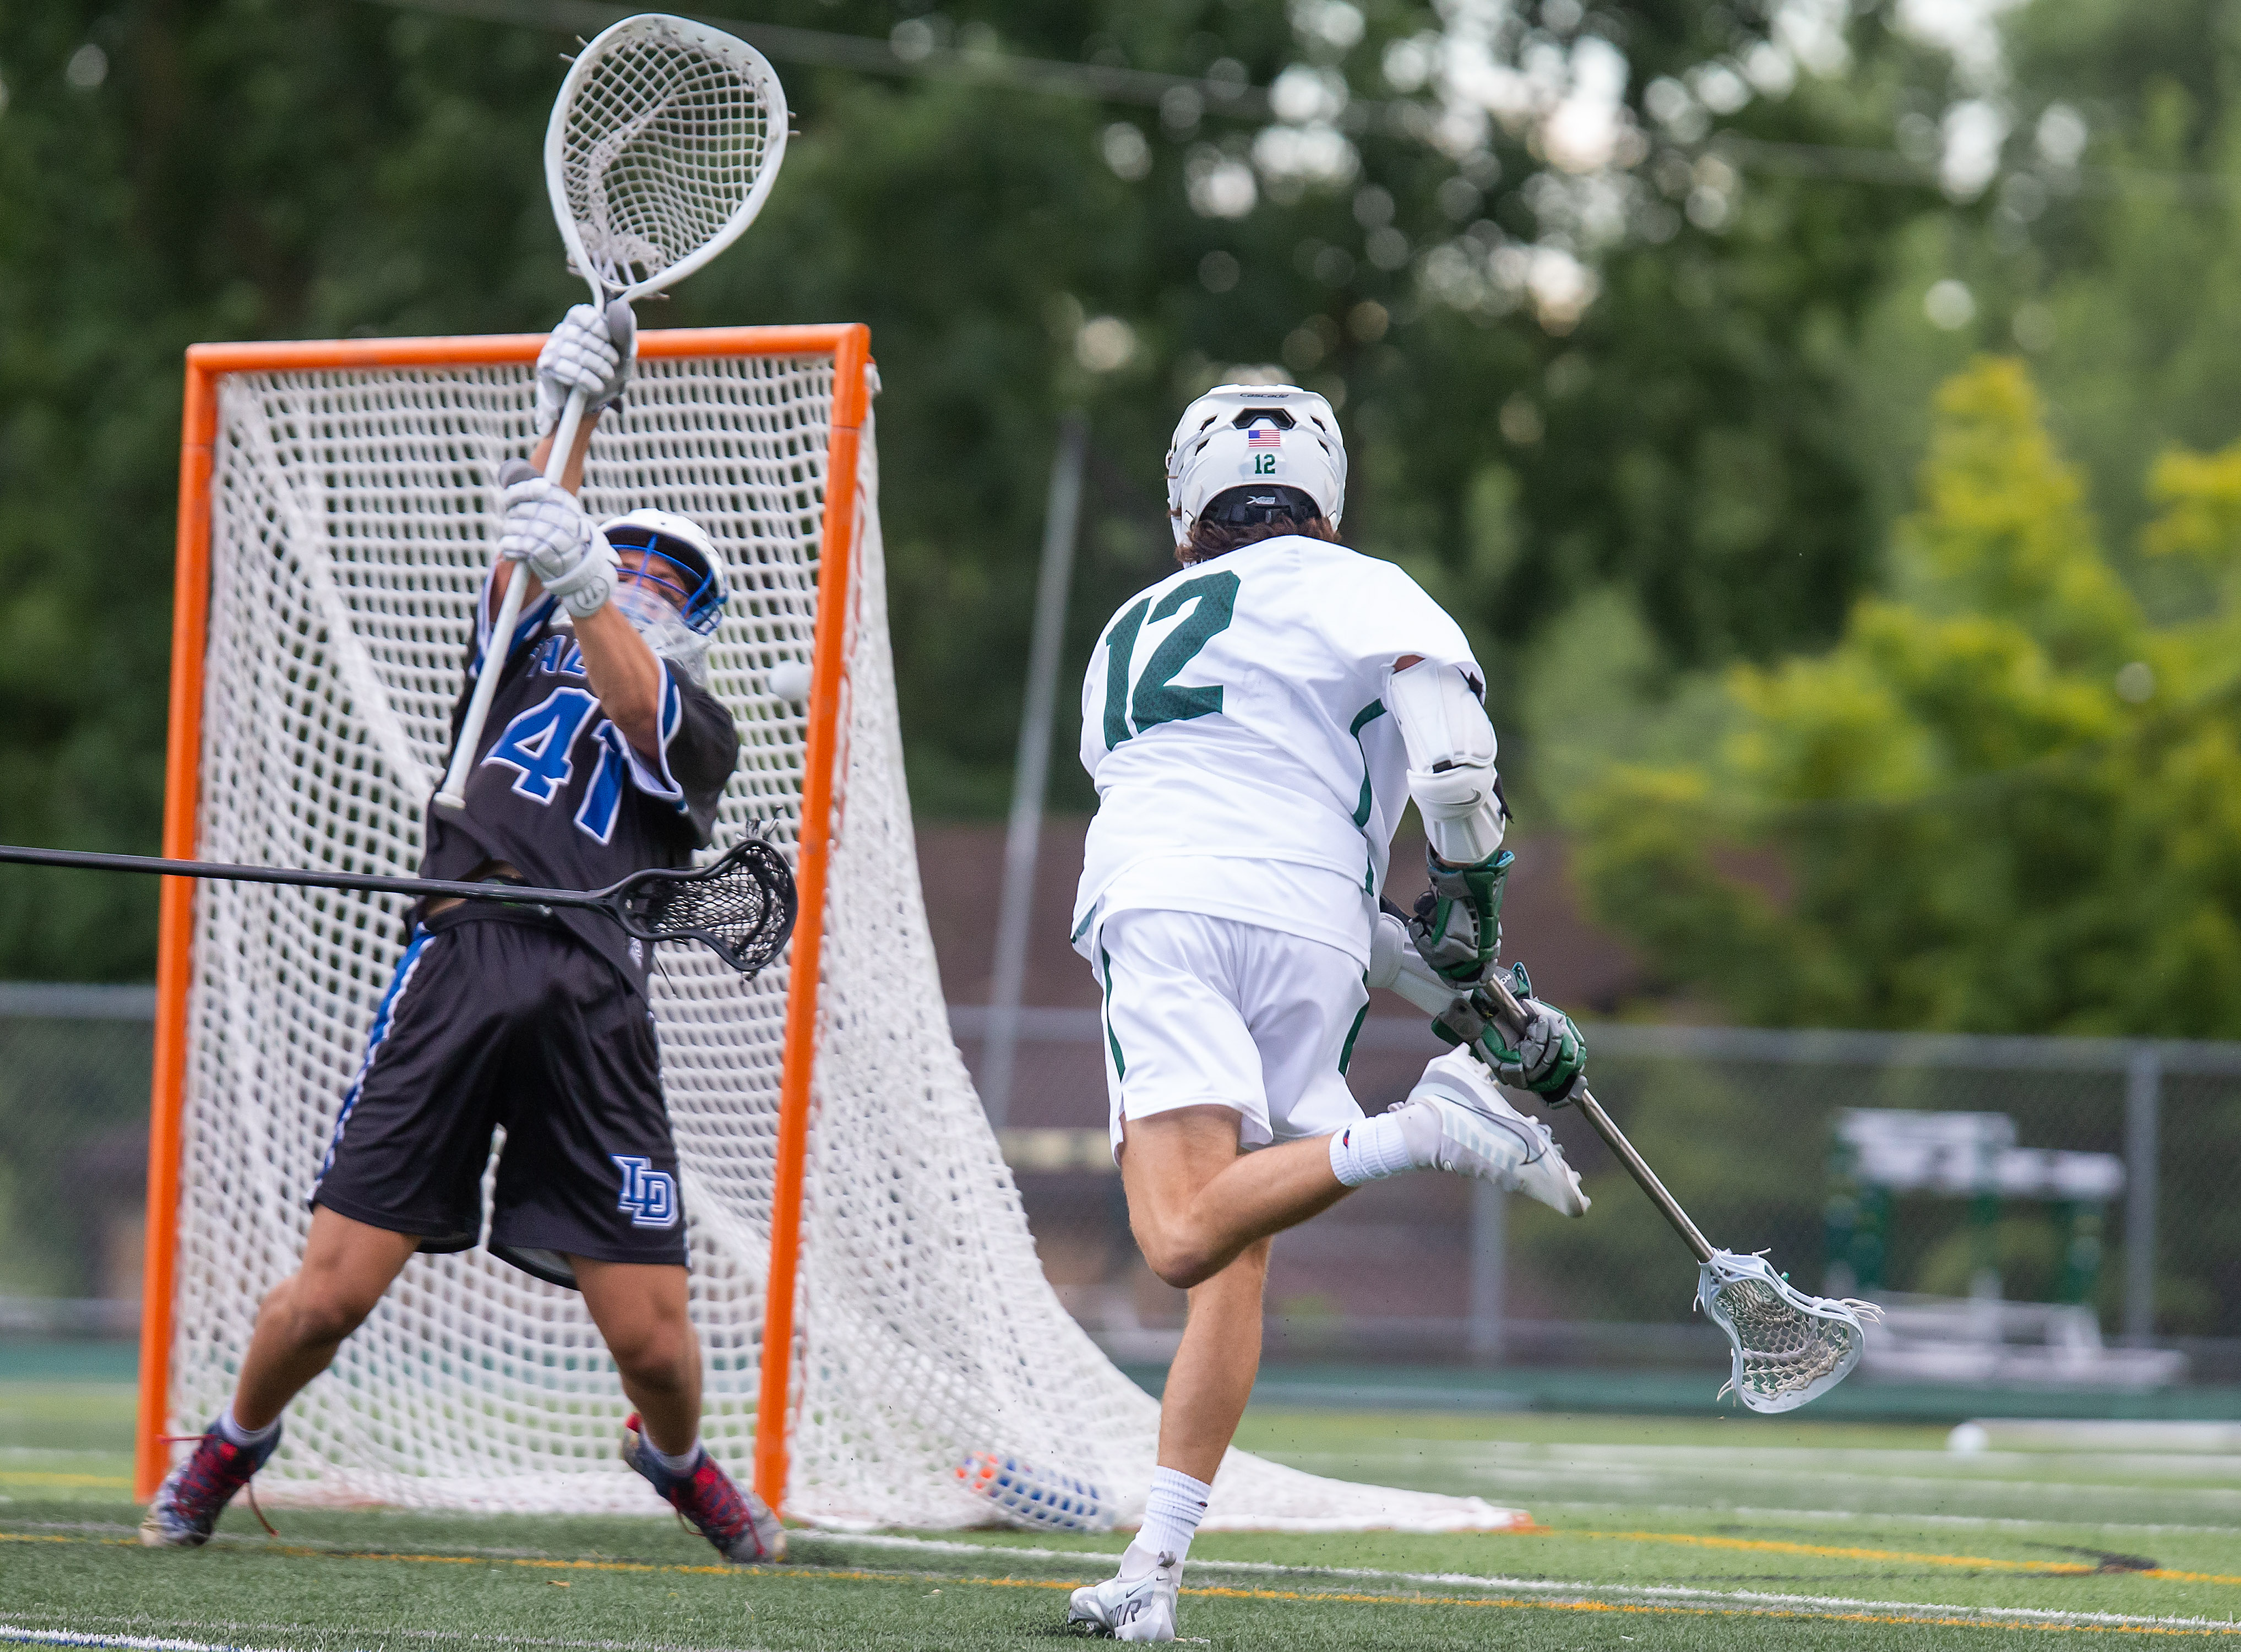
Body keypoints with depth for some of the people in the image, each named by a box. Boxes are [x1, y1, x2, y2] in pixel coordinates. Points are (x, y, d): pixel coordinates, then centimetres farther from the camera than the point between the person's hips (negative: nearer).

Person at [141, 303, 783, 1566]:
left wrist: (584, 585, -22)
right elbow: (526, 562, 5)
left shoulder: (697, 733, 19)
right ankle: (233, 1445, 24)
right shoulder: (528, 658, 25)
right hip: (461, 959, 1)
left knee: (651, 1335, -5)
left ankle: (674, 1458, 31)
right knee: (328, 1295, -7)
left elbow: (638, 708, -5)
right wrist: (567, 417, -8)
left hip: (598, 1000, -1)